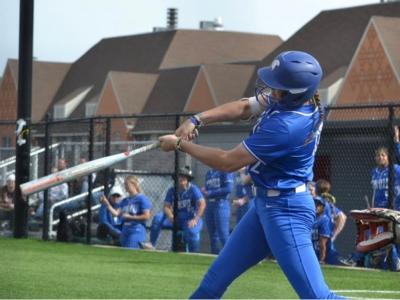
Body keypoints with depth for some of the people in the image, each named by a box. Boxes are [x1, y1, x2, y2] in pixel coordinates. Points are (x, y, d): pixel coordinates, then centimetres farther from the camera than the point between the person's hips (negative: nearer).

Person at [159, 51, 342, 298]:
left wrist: (180, 144, -9)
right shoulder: (285, 100, -4)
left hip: (286, 210, -10)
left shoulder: (287, 125, -29)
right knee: (216, 279, 17)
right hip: (266, 204, 10)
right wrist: (197, 120, -2)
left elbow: (229, 162, -21)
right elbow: (244, 107, 12)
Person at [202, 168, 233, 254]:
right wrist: (204, 191, -3)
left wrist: (210, 193, -12)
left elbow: (228, 189, -13)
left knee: (224, 236, -13)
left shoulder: (226, 170, -4)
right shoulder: (209, 173, 19)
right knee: (213, 237, 7)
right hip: (210, 205, 7)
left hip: (221, 204, -7)